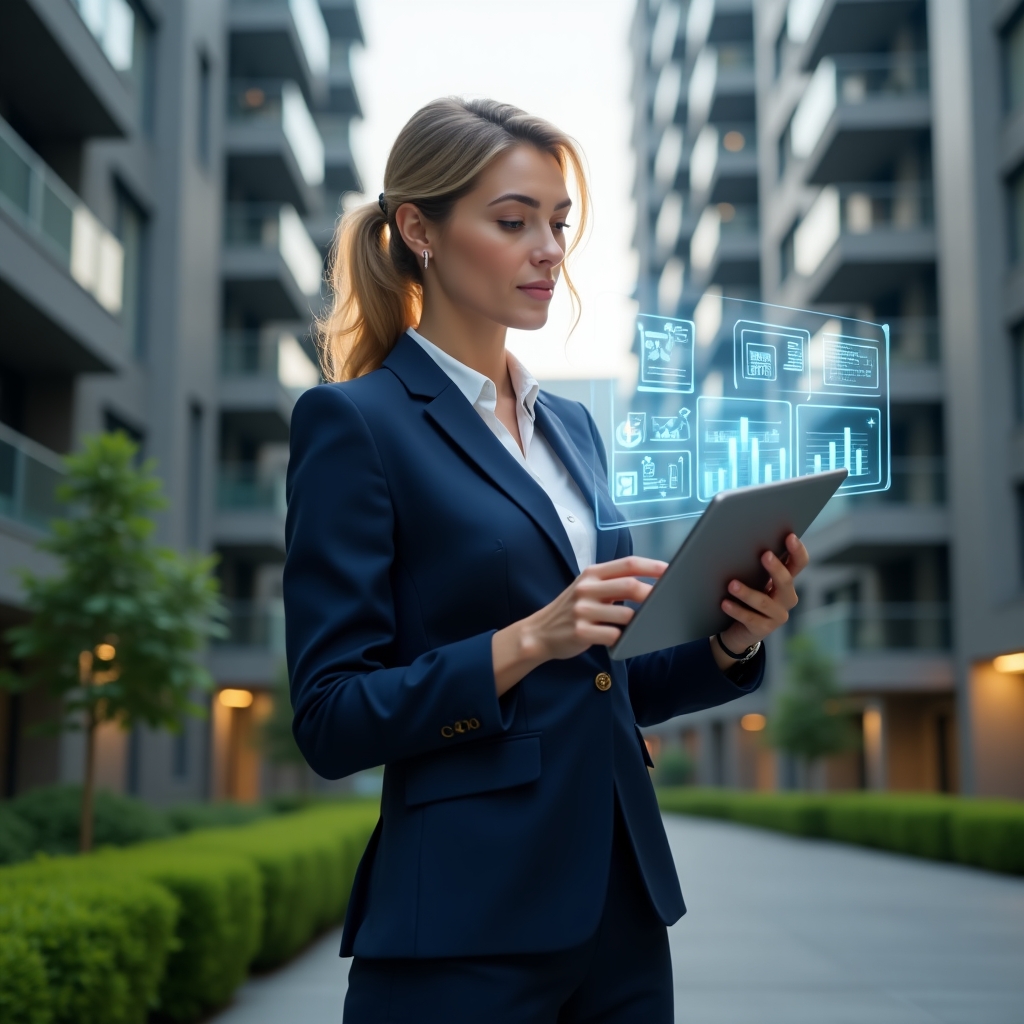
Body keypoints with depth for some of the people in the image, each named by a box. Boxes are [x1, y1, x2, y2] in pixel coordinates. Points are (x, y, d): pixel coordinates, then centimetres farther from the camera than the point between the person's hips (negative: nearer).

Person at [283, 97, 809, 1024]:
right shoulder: (356, 421, -7)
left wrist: (731, 641, -2)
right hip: (468, 922, -6)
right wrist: (527, 640, -23)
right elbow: (332, 720, -11)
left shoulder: (573, 426, 13)